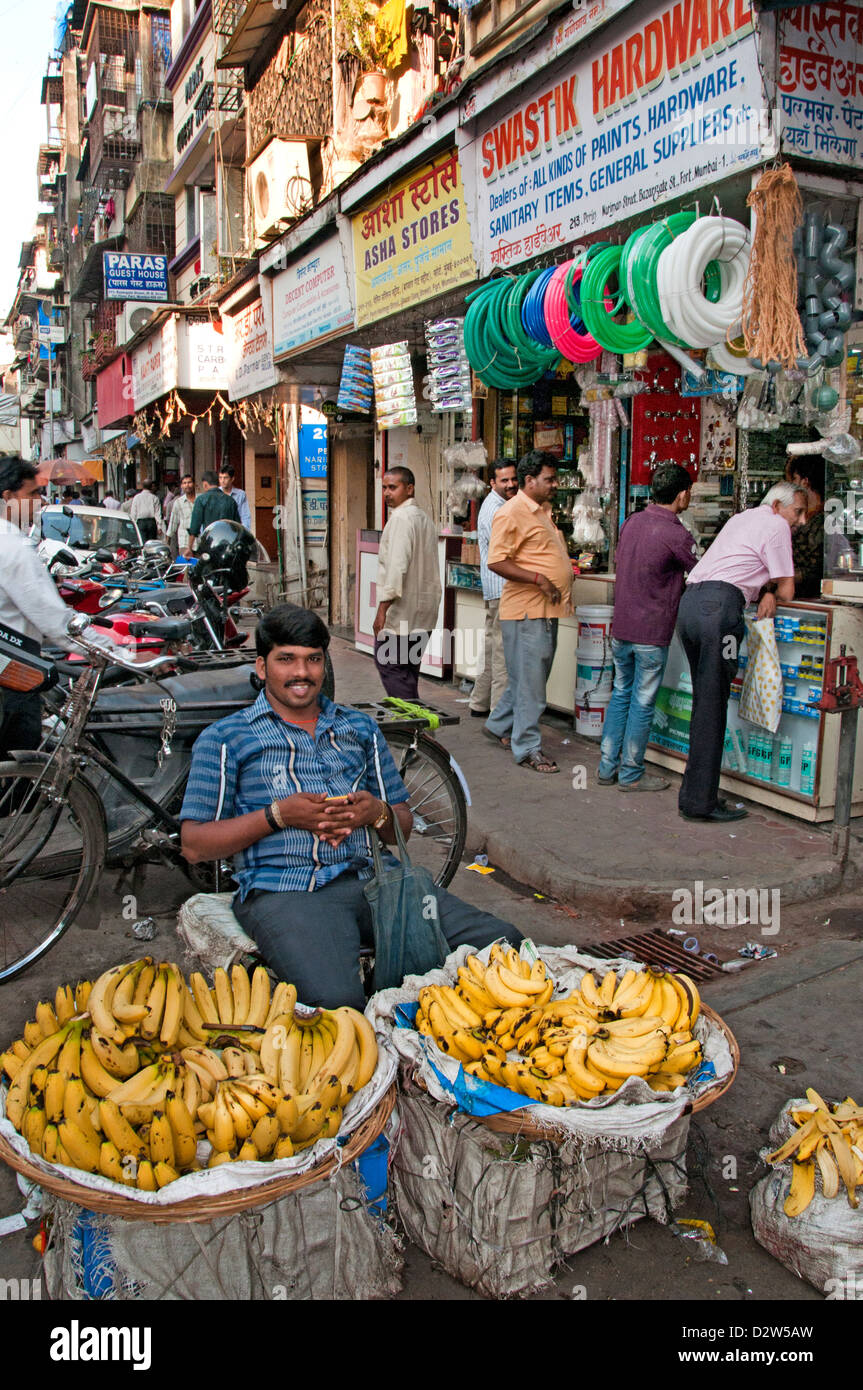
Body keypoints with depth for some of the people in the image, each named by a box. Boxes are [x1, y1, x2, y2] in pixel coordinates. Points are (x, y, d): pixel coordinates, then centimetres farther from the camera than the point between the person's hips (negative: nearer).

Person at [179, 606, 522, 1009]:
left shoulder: (360, 728, 23)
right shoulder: (225, 739, 11)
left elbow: (402, 827, 24)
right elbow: (194, 845, 3)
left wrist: (377, 812, -1)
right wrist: (278, 815, -8)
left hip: (372, 879, 5)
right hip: (284, 891, -4)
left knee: (501, 941, -16)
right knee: (335, 1000, -35)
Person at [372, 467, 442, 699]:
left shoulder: (400, 518, -14)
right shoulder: (424, 517, 17)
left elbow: (397, 566, -23)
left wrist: (382, 608, -22)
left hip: (401, 610, -10)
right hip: (424, 613, 10)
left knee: (389, 665, -6)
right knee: (409, 669, 15)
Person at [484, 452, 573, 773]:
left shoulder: (543, 510, 17)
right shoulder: (512, 513, -13)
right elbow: (496, 562, -19)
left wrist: (563, 583, 16)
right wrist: (538, 579, -23)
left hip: (546, 609, 9)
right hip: (526, 610, -9)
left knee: (532, 676, 18)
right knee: (529, 680, -3)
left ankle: (500, 725, 34)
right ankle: (527, 749, 6)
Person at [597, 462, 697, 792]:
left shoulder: (632, 522, 5)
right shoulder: (676, 535, -16)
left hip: (620, 627, 7)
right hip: (651, 632, -7)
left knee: (620, 694, 16)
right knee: (643, 703, 3)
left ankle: (608, 768, 21)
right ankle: (631, 774, 12)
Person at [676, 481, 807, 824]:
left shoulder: (741, 518, 31)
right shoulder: (776, 526, 4)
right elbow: (787, 592, 4)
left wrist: (766, 592, 12)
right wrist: (772, 590, 26)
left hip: (688, 601, 9)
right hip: (718, 605, -8)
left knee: (705, 702, 11)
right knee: (712, 706, -7)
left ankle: (695, 795, 13)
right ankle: (700, 801, -5)